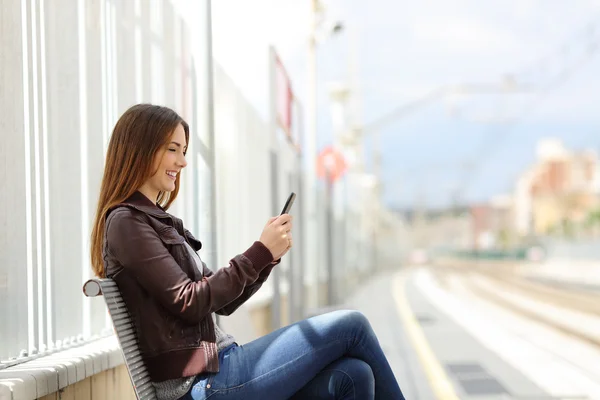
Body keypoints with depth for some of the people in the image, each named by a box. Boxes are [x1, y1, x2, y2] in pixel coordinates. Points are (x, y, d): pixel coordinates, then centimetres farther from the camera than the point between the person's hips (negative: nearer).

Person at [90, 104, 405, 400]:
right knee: (351, 326, -10)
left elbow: (222, 301, 18)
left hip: (214, 368, 9)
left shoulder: (158, 221, 21)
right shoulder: (125, 223, -7)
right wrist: (260, 252, -12)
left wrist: (269, 256, 3)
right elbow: (189, 304, -16)